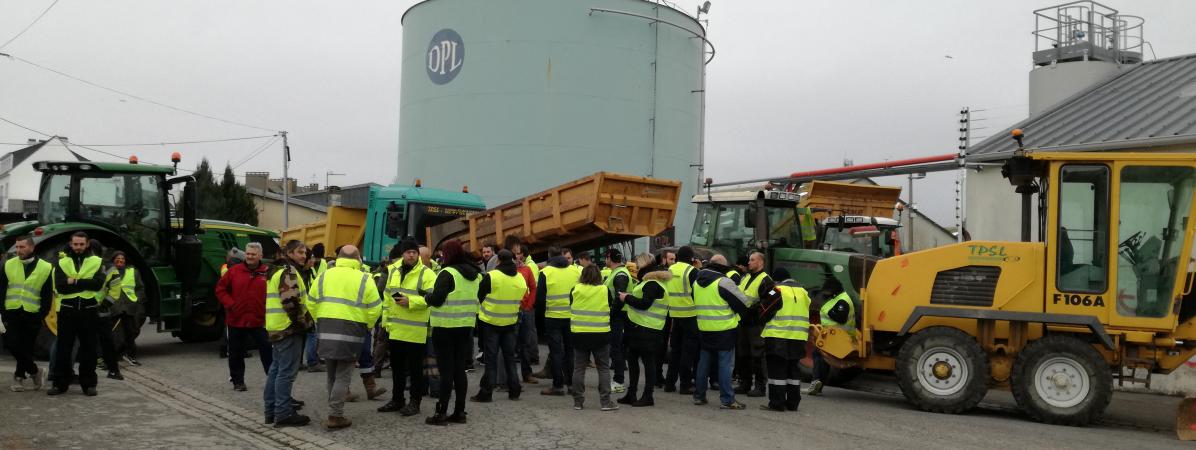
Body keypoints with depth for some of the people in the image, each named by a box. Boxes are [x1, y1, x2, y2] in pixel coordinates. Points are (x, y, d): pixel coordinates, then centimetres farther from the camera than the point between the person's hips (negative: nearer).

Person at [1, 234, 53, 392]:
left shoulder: (45, 267, -1)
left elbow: (47, 296, 1)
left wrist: (41, 316, -5)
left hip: (32, 315, -1)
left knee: (26, 348, 4)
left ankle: (19, 376, 23)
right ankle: (35, 371, 6)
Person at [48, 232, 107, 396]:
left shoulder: (96, 262, 5)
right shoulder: (62, 262, 6)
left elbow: (98, 284, -10)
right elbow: (60, 286, -8)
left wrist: (74, 281, -15)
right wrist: (85, 284, -14)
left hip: (88, 310, -1)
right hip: (67, 310, 1)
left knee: (88, 349, 4)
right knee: (63, 348, 4)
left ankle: (88, 384, 11)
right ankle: (60, 383, 13)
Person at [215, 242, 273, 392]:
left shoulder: (268, 272, -3)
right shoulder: (234, 271, 0)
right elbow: (220, 288, 6)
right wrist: (230, 304, -6)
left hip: (259, 321, -1)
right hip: (236, 320, 2)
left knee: (267, 351, 1)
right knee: (236, 353, 11)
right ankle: (238, 381, 24)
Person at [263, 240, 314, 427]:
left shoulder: (278, 271, 20)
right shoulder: (289, 272, -13)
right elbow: (290, 302, -22)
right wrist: (304, 323, -13)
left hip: (277, 327, 11)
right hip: (289, 328, -11)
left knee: (276, 369, 15)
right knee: (287, 372, -8)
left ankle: (272, 410, 21)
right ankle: (284, 414, -7)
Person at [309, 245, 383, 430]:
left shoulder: (324, 276, 8)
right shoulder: (364, 279, -2)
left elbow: (311, 304, 8)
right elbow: (375, 309, -5)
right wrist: (365, 327, 9)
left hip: (326, 331, 4)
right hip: (350, 332, -4)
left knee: (332, 374, 17)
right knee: (343, 376, 1)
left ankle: (334, 410, 22)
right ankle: (335, 416, -1)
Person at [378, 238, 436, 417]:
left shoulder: (426, 274, -8)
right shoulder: (394, 271, 11)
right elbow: (387, 297, 16)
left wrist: (410, 302, -24)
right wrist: (386, 320, 13)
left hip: (415, 330, -6)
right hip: (395, 329, 6)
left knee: (415, 367, 2)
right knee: (397, 366, 15)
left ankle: (415, 402, 12)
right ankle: (397, 399, 27)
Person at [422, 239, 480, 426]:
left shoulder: (448, 273, -15)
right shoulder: (476, 275, 10)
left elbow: (436, 299, -19)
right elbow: (476, 299, 17)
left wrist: (427, 296, 0)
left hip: (445, 328, -7)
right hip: (466, 326, 7)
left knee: (446, 370, -3)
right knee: (459, 369, 12)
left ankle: (441, 413, 1)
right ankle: (459, 411, 15)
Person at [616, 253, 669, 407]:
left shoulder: (653, 283, -15)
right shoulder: (651, 281, 19)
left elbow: (644, 304, -24)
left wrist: (627, 298, -13)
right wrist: (629, 297, 10)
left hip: (647, 330, -11)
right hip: (638, 326, 11)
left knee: (648, 362, -3)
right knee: (632, 359, 14)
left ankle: (648, 397, 3)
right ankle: (631, 394, 21)